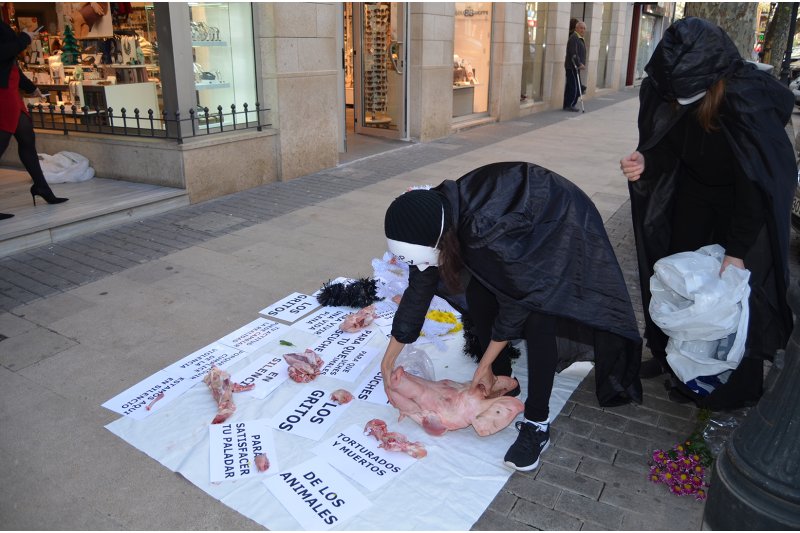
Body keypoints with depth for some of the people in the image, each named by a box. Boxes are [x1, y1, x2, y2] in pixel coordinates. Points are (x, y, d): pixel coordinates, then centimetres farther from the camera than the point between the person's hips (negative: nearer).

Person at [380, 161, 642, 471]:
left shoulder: (487, 233, -42)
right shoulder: (430, 221, -19)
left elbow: (517, 299, -27)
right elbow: (418, 291, -7)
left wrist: (484, 367, -15)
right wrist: (388, 362, -1)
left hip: (560, 223, -7)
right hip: (515, 217, 7)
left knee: (537, 319, -19)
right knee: (477, 299, -3)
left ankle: (537, 424, -6)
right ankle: (502, 383, 17)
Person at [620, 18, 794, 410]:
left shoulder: (748, 99, -35)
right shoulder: (664, 89, -21)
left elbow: (756, 180, -27)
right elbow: (666, 151, -10)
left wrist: (738, 250, -24)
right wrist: (644, 164, -33)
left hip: (750, 199, -5)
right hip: (696, 190, 5)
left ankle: (731, 386, 21)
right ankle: (671, 354, 33)